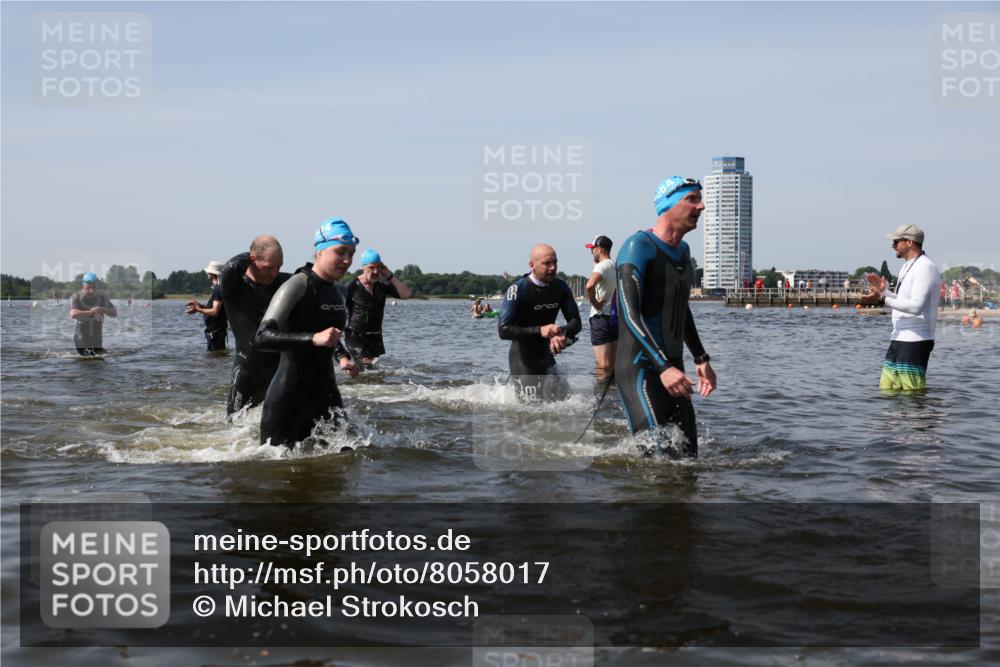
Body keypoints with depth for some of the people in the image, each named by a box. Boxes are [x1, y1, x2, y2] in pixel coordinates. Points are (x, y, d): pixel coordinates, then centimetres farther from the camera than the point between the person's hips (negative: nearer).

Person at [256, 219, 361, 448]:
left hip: (326, 392, 7)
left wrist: (342, 357, 9)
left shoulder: (339, 291, 10)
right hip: (288, 398, -7)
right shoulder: (298, 285, -15)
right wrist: (313, 339, -35)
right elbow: (263, 337, -25)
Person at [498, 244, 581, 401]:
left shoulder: (560, 287, -1)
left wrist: (563, 334, -23)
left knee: (561, 397, 6)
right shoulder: (517, 290, -18)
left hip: (546, 356, 6)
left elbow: (576, 322, 1)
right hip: (522, 358, -6)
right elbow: (503, 330, -23)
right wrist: (539, 330, -32)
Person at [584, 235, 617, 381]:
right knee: (613, 367, 11)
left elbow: (590, 285, -31)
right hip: (616, 318, 8)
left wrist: (594, 302, -17)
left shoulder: (602, 266, -12)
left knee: (603, 369, -9)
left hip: (601, 318, -8)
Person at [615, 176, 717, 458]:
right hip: (639, 369, -9)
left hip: (671, 368, 9)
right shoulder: (639, 246, -11)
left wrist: (701, 358, 25)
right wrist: (664, 367, -31)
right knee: (659, 454, -18)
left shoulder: (683, 251, 17)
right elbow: (630, 315, -22)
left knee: (687, 453, 5)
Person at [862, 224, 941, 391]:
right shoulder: (907, 267, 18)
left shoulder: (925, 268, -14)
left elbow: (916, 307, -24)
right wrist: (885, 290, 10)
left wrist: (884, 297, -27)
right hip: (899, 339, 10)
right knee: (886, 390, 10)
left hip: (915, 342, -10)